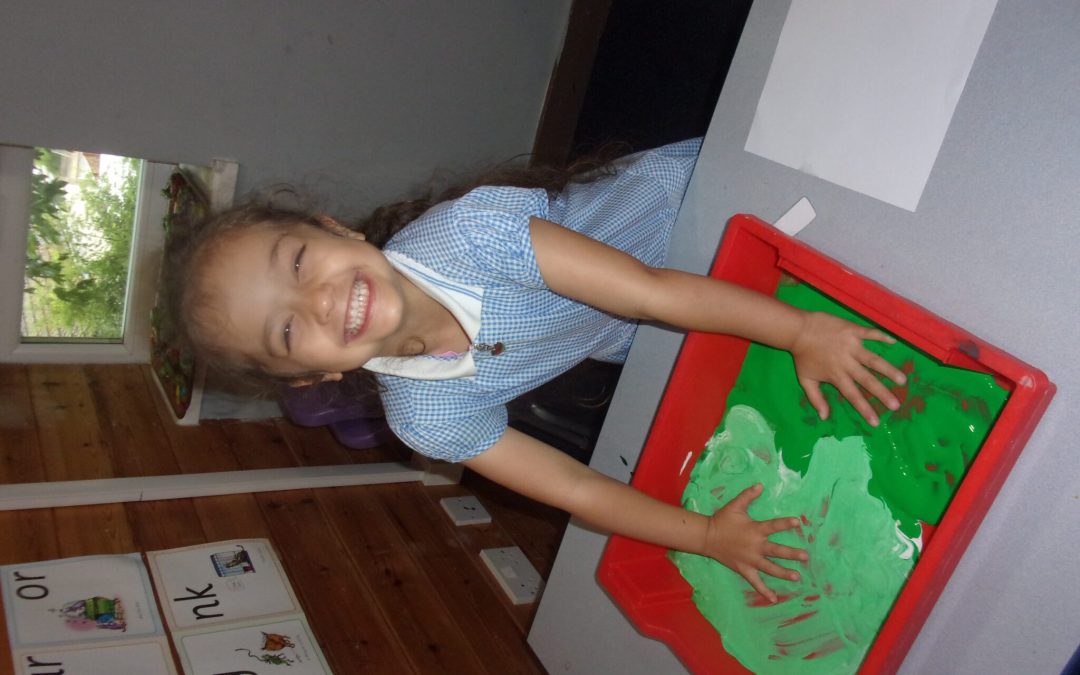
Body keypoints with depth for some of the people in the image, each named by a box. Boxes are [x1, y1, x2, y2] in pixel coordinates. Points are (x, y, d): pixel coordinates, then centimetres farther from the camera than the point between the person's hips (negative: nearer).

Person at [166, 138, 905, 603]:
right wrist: (703, 534, -26)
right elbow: (576, 489, -18)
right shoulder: (427, 417, -24)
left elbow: (654, 291, -36)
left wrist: (803, 330, -34)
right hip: (646, 348, 1)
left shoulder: (460, 233, -38)